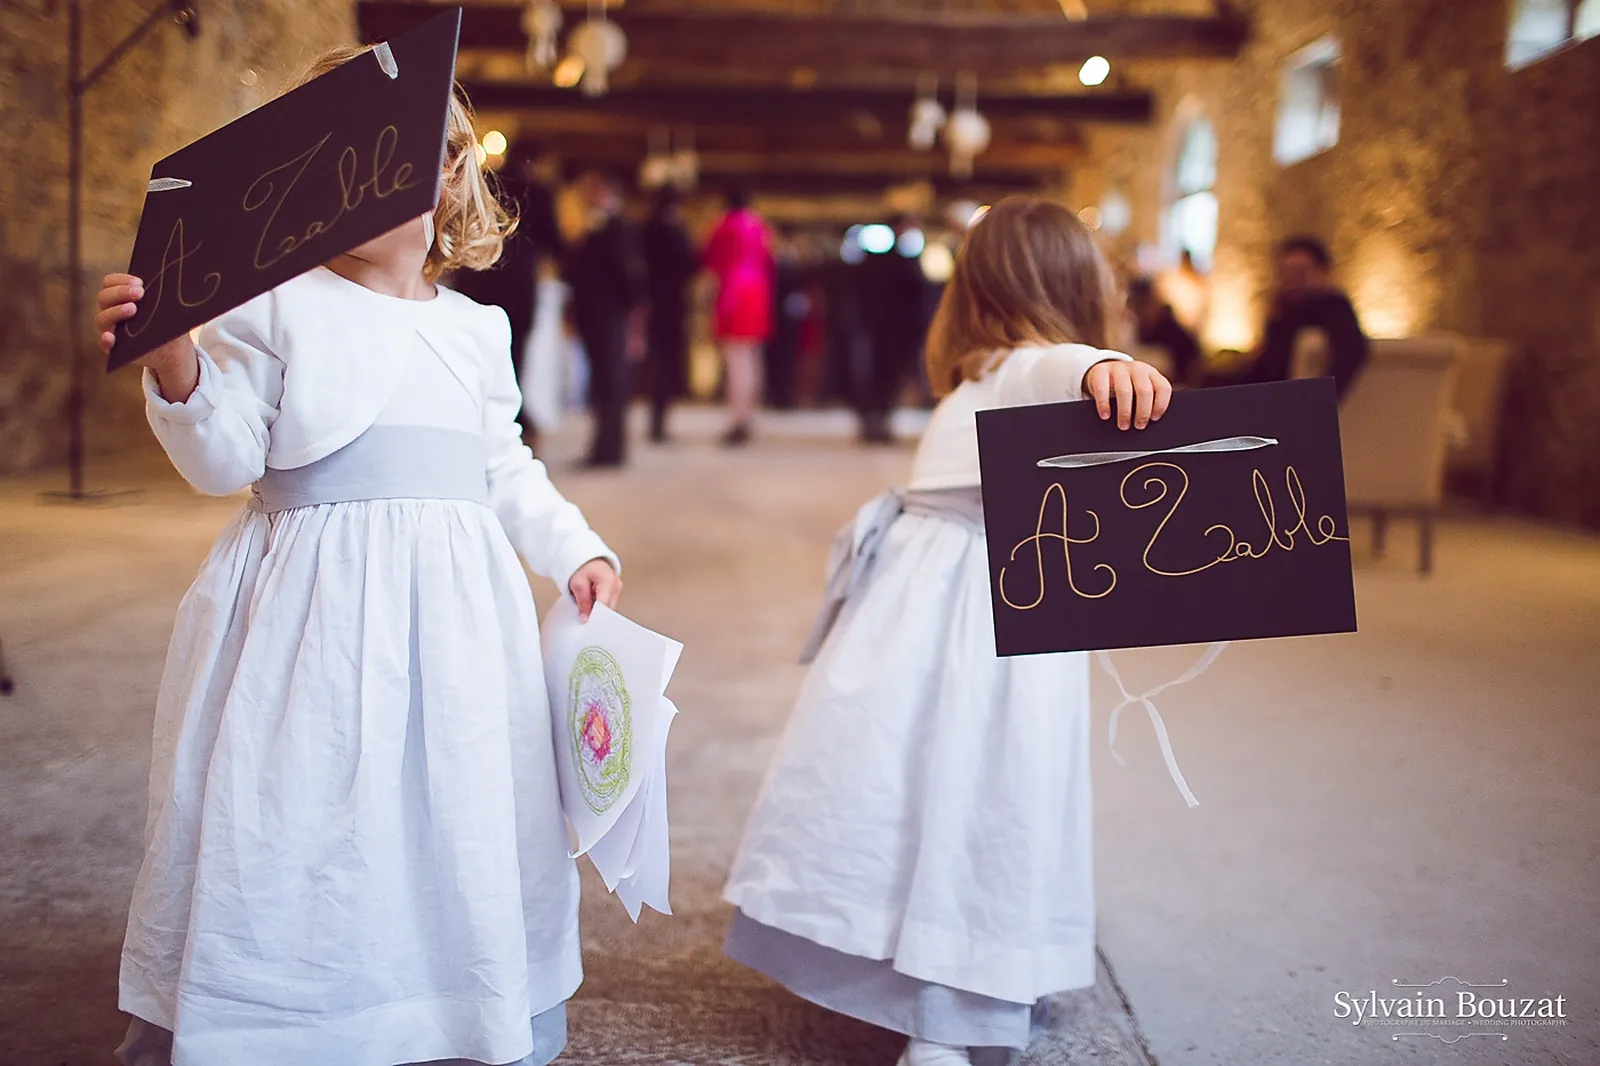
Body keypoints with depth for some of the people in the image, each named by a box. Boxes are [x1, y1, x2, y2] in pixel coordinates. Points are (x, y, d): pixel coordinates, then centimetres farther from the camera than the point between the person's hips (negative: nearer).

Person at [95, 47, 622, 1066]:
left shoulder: (476, 329, 12)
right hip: (313, 598, -4)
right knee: (296, 816, 1)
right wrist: (175, 366, -21)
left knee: (458, 814, 11)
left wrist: (575, 549, 7)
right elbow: (226, 459, -5)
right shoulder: (271, 307, -1)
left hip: (451, 601, 4)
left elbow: (507, 470, 17)